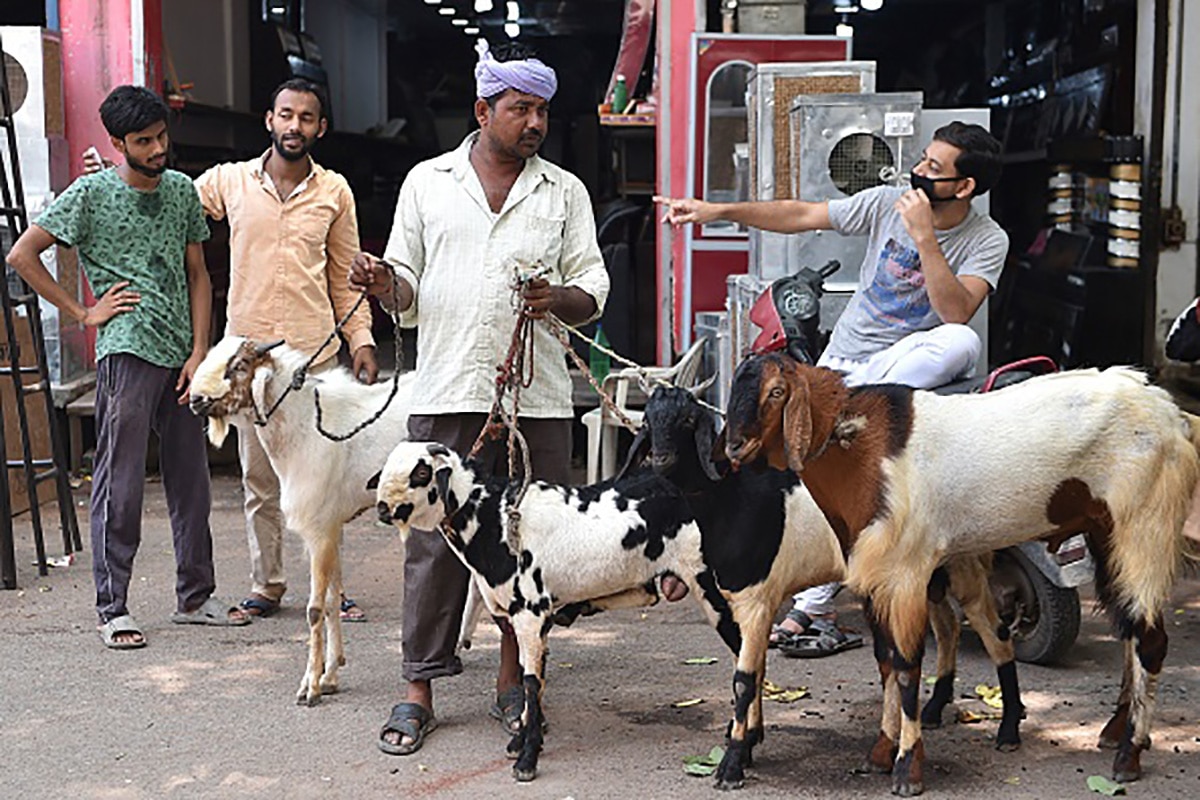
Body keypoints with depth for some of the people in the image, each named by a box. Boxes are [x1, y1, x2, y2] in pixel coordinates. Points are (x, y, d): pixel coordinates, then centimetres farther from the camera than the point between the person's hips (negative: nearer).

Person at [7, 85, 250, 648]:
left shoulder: (181, 190, 12)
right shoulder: (91, 194, -3)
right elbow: (22, 254, -2)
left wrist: (199, 352, 4)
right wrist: (82, 313, -3)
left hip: (181, 355, 5)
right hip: (127, 352, -5)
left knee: (191, 479, 9)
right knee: (121, 484, -3)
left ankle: (195, 596, 21)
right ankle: (112, 609, 5)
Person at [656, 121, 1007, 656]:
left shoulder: (987, 240, -6)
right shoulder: (888, 202, 1)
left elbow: (956, 313, -22)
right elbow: (800, 216, 6)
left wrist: (923, 236, -25)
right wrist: (716, 211, 0)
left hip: (911, 357, -1)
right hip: (844, 358, 2)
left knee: (962, 343, -35)